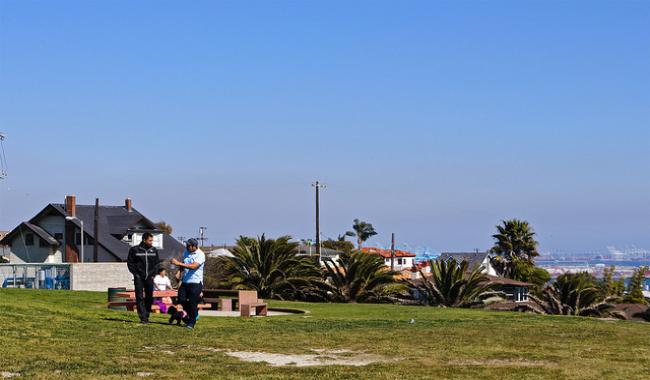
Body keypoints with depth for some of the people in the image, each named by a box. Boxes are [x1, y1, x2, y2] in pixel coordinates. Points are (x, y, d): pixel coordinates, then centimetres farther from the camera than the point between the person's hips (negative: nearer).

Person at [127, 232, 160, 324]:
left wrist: (153, 273, 3)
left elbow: (157, 263, 14)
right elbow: (130, 263, 2)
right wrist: (135, 273, -6)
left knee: (149, 297, 4)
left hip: (149, 277, 3)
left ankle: (147, 316, 17)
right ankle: (143, 317, -7)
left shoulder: (154, 250, 7)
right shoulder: (134, 250, -3)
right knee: (140, 298, -6)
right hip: (139, 278, -3)